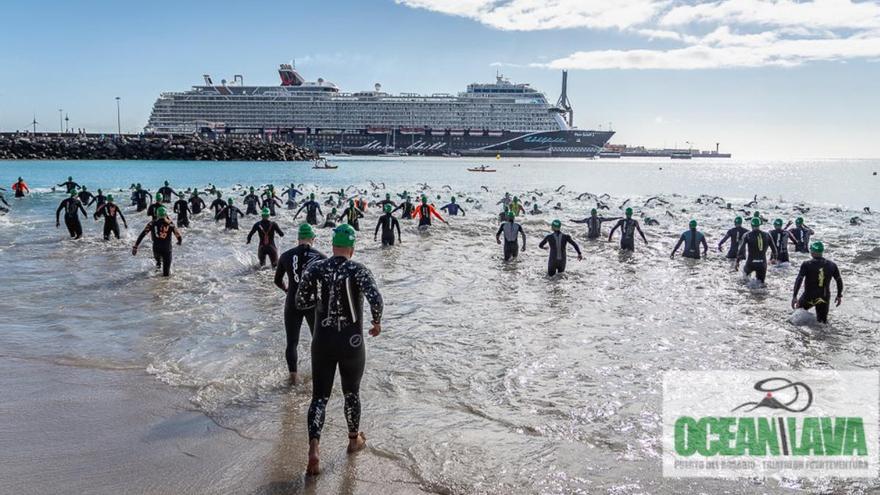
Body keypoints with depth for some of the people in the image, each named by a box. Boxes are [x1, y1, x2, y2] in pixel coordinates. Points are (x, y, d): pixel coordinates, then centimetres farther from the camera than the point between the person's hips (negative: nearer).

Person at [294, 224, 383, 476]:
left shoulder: (316, 268, -4)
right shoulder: (358, 270, -11)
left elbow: (300, 302, -3)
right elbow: (376, 299, -26)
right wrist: (377, 322, -8)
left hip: (322, 342, 1)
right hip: (352, 343, -1)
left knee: (319, 396, 9)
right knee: (351, 393, 20)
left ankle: (314, 446, -9)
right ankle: (354, 440, 38)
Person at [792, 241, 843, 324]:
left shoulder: (806, 264, -9)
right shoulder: (831, 265, 2)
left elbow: (799, 280, -18)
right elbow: (839, 281, 8)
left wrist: (794, 296, -18)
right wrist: (839, 295, 21)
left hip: (809, 297, -3)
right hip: (824, 298, 3)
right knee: (822, 321, 19)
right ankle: (822, 321, -10)